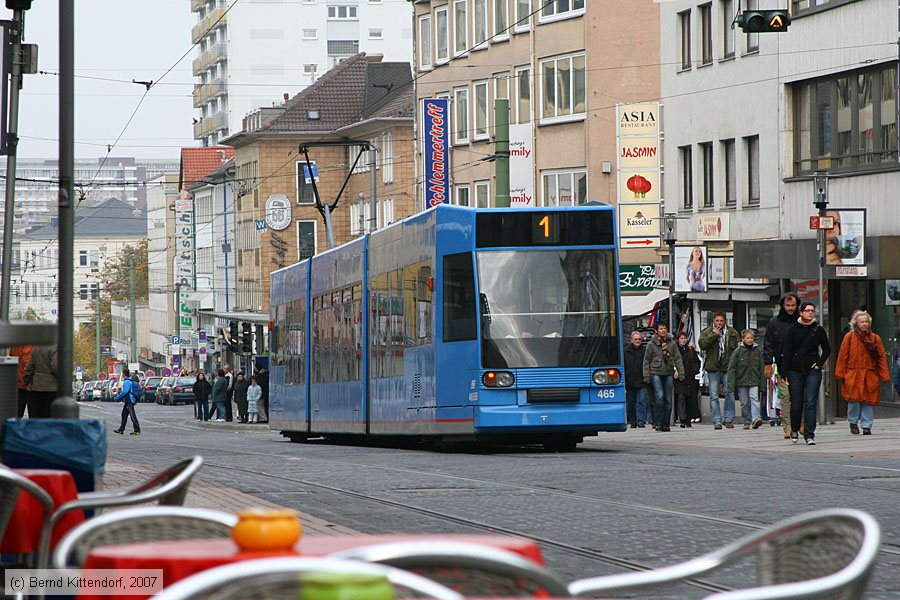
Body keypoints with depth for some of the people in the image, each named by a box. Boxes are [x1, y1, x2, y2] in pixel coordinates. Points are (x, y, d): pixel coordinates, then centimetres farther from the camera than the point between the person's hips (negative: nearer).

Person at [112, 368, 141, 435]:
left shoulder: (127, 381, -16)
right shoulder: (129, 381, 14)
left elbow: (125, 392, -22)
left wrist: (117, 398, -14)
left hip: (129, 402, -10)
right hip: (127, 402, 10)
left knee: (133, 416, -8)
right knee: (124, 415, 14)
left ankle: (137, 430, -8)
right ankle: (121, 430, 19)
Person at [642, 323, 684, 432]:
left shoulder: (671, 343, 8)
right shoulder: (651, 344, 3)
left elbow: (677, 358, 10)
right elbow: (646, 361, 6)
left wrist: (680, 373, 2)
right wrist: (646, 377, 1)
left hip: (669, 374, 3)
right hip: (656, 373, -3)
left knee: (668, 399, 2)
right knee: (659, 396, -18)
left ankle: (665, 424, 9)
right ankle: (658, 422, -11)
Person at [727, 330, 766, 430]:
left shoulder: (758, 350, 5)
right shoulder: (738, 351, -2)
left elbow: (762, 368, 10)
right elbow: (731, 368, -2)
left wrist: (762, 383, 7)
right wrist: (731, 384, -8)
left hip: (754, 381, 0)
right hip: (741, 380, 0)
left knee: (754, 399, -16)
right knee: (744, 402, 4)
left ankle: (756, 418, -27)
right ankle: (746, 421, 14)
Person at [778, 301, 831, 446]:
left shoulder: (818, 330, 4)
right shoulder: (793, 330, 2)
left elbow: (827, 349, 14)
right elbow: (786, 352, 1)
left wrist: (819, 363, 0)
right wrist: (784, 373, -4)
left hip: (813, 371, 0)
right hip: (795, 371, 0)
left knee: (811, 404, -10)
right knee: (796, 405, 6)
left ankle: (809, 435, -10)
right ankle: (794, 430, 30)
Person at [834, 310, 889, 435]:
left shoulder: (875, 338, 7)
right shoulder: (849, 337, 1)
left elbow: (882, 357, 8)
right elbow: (842, 356, 3)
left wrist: (884, 375, 2)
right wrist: (841, 374, -1)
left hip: (869, 376, 2)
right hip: (853, 375, -2)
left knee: (867, 401, 1)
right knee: (854, 399, -9)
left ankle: (866, 425, 7)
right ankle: (853, 422, 12)